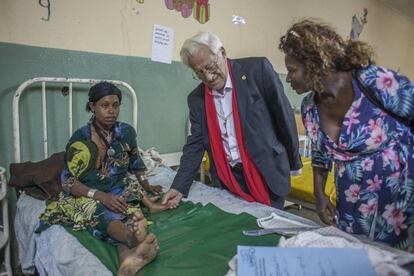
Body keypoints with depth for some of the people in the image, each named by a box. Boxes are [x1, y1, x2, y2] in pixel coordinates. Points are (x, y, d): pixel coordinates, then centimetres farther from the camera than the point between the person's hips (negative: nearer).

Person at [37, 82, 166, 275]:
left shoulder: (126, 132, 4)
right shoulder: (81, 138, -7)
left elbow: (135, 163, 21)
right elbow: (67, 181, -10)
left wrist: (146, 186, 15)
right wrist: (101, 196, -24)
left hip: (120, 191, 3)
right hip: (87, 196, -2)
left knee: (128, 213, -33)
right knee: (103, 213, -38)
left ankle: (128, 254, -64)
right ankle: (133, 240, -69)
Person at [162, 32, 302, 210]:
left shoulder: (258, 69, -10)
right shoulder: (196, 99, 2)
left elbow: (283, 115, -4)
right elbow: (195, 145, 5)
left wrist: (293, 162, 4)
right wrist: (179, 187, -3)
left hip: (266, 175, -2)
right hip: (226, 180, 3)